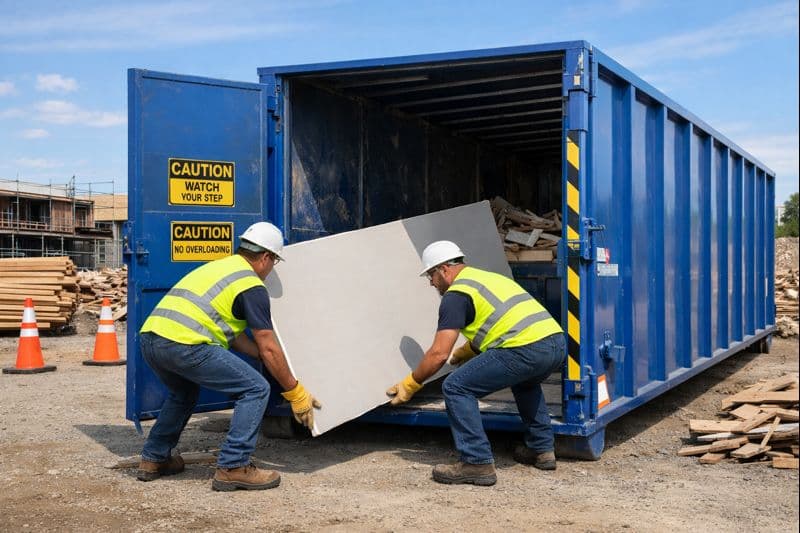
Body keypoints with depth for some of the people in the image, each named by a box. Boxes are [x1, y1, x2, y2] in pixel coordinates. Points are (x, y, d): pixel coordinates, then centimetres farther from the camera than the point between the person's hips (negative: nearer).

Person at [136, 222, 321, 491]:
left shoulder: (216, 267, 29)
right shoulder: (251, 285, 3)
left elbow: (234, 334, 34)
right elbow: (269, 348, 2)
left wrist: (265, 356, 38)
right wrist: (295, 393, 10)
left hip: (149, 337, 9)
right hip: (184, 345, -9)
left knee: (183, 392, 36)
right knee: (255, 389, 0)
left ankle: (154, 459, 37)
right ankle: (233, 468, 1)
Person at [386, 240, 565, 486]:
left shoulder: (456, 294, 3)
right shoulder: (490, 277, 30)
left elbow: (439, 354, -4)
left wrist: (410, 385, 8)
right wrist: (467, 351, 55)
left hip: (526, 350, -9)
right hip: (557, 343, 9)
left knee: (456, 387, -2)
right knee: (524, 380, 39)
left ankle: (478, 463, -3)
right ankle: (542, 449, 36)